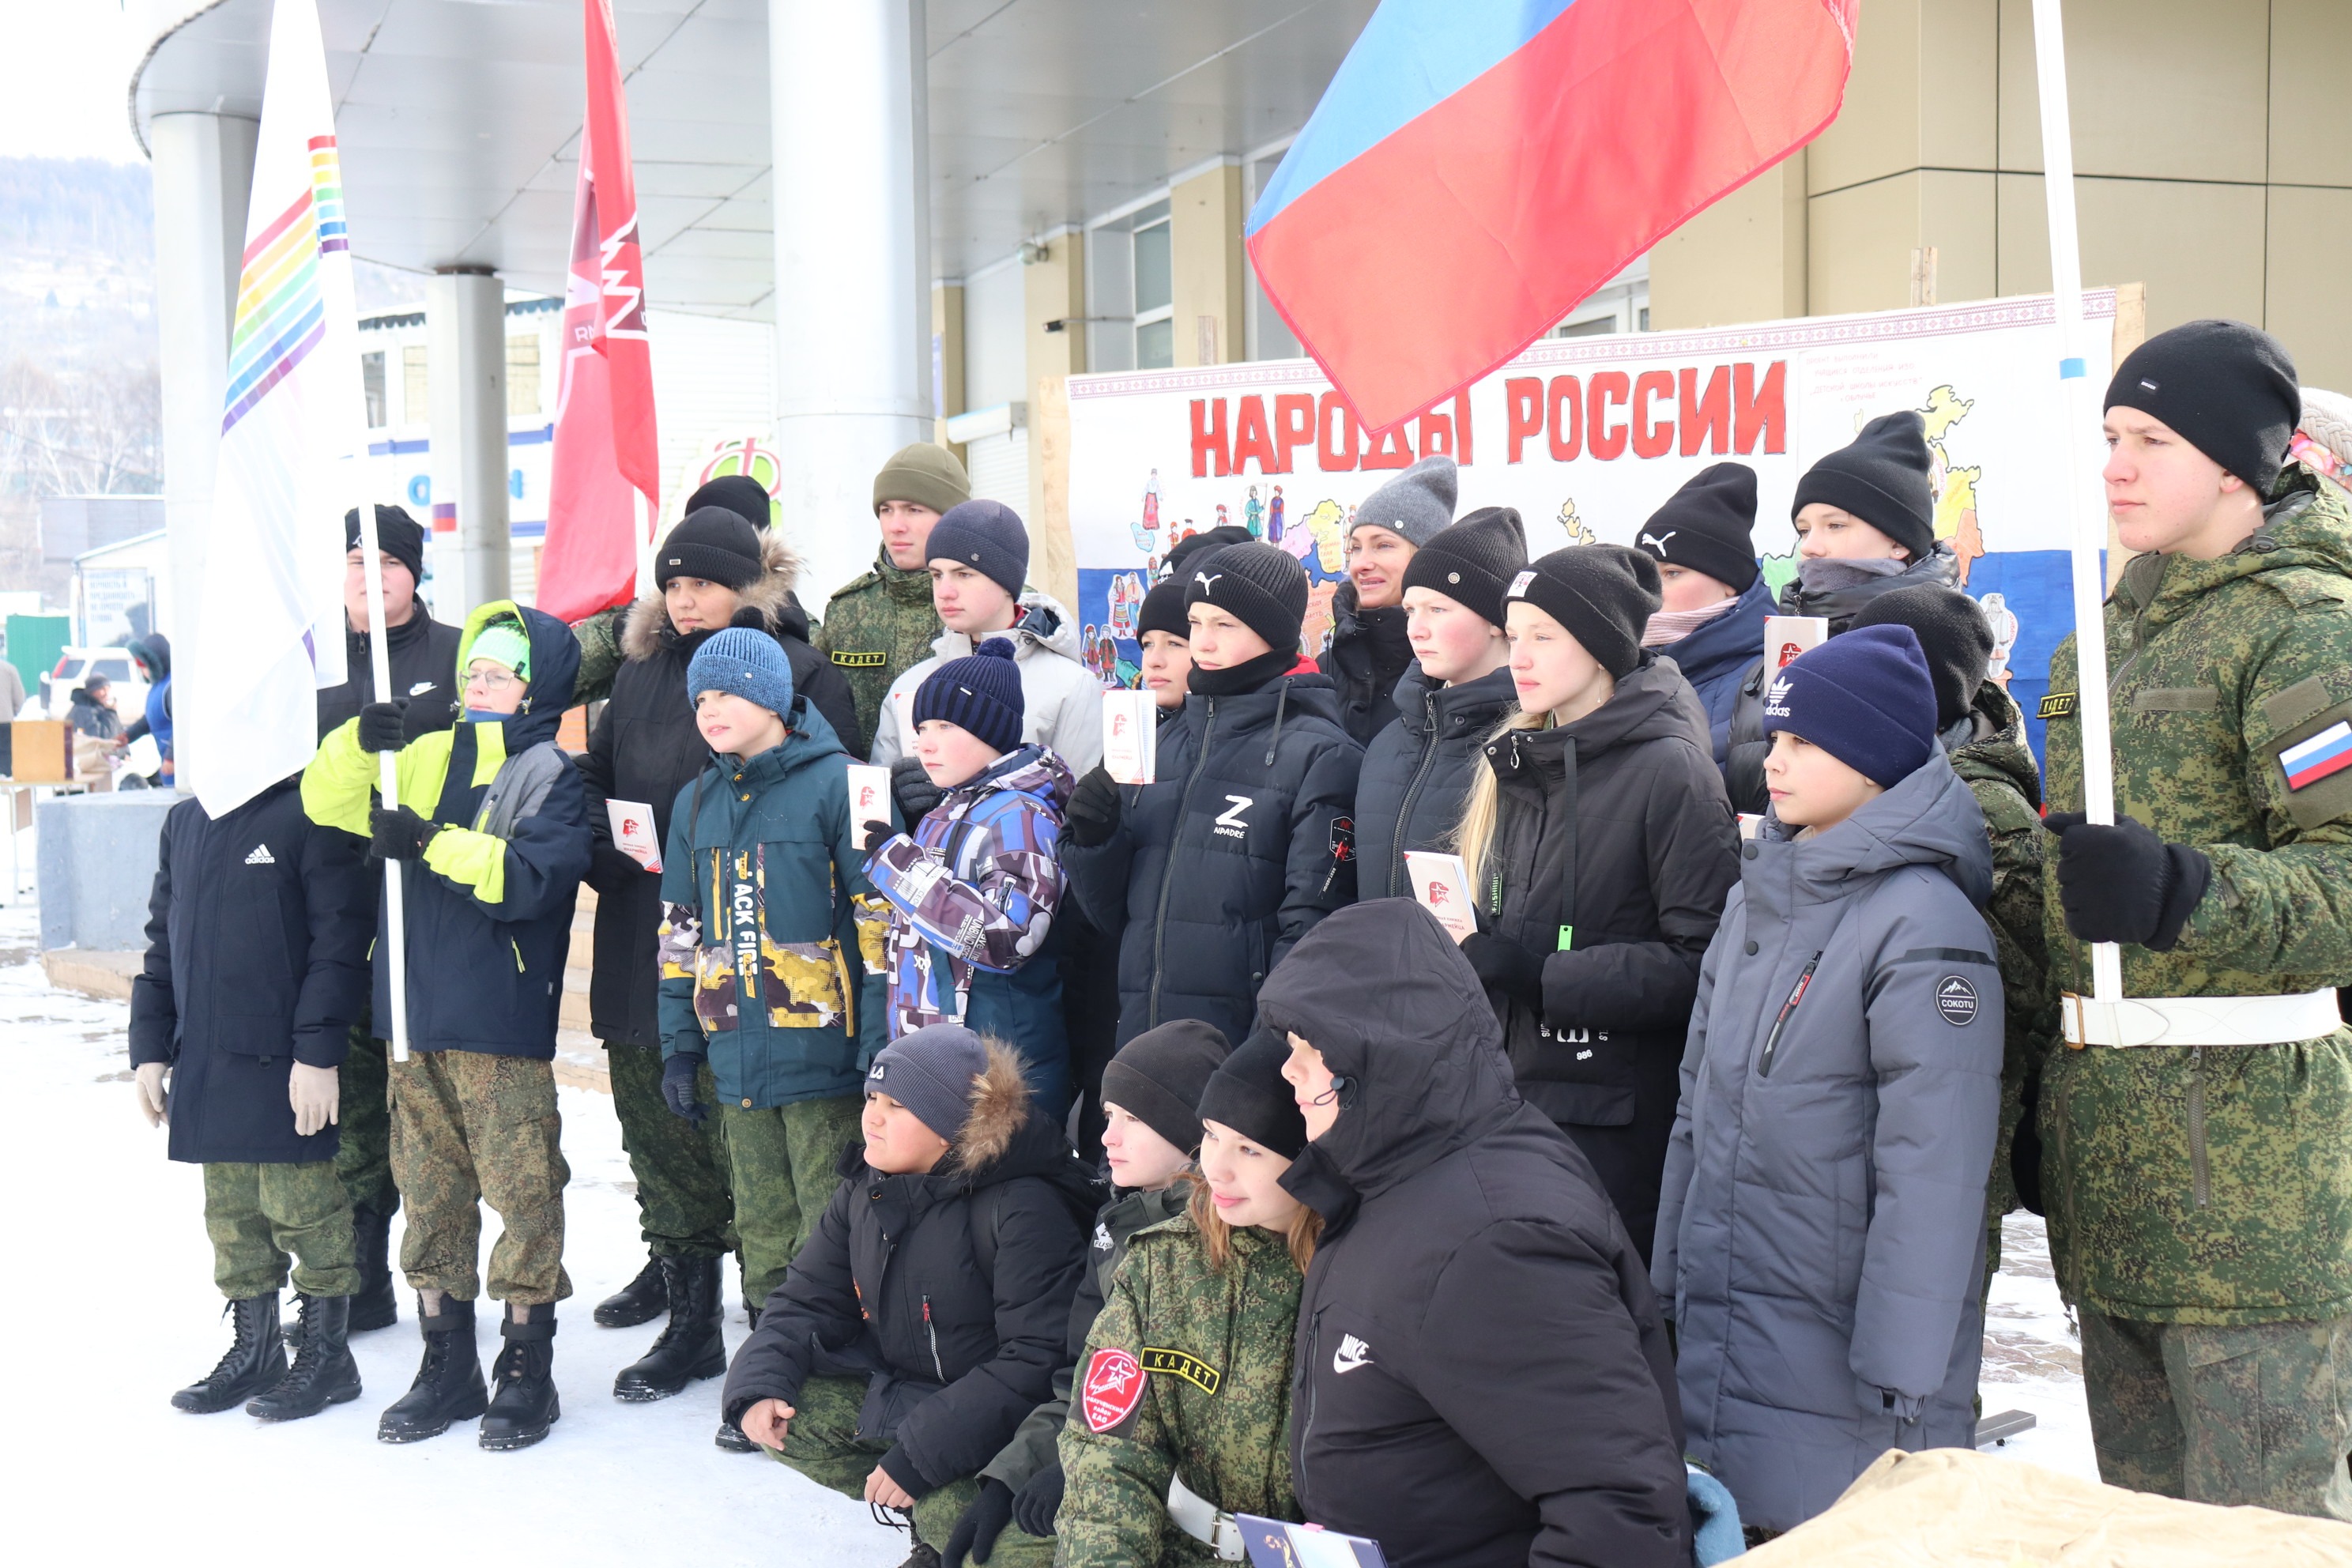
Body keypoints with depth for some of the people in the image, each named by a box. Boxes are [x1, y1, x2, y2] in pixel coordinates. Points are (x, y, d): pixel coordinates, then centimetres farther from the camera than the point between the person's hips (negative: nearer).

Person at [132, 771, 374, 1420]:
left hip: (285, 1067, -7)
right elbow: (163, 941, 17)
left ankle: (327, 1354, 16)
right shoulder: (184, 823, 12)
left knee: (300, 1207, 2)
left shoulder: (310, 818, -11)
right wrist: (151, 1048, 13)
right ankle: (254, 1350, 28)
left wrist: (318, 1053, -17)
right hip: (206, 1067, 7)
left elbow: (340, 943, -14)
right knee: (231, 1212, 14)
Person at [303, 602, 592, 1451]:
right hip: (418, 1015, 6)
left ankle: (526, 1368, 10)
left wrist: (433, 844, -22)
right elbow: (329, 800, 10)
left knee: (521, 1191, -2)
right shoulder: (428, 759, 14)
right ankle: (446, 1365, 22)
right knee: (429, 1191, 12)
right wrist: (357, 744, -8)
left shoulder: (549, 774, -4)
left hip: (503, 1026, -6)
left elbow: (531, 877, -18)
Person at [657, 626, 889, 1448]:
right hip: (737, 1059, 6)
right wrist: (680, 1043, 13)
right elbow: (680, 933, 19)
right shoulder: (696, 804, 13)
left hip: (821, 1052, -6)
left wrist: (879, 1046, -12)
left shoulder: (834, 785, -7)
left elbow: (879, 918, -9)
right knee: (761, 1229, 13)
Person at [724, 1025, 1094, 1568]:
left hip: (997, 1416, -8)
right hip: (896, 1390, 8)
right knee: (783, 1411, -9)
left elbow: (1035, 1361, -26)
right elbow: (808, 1300, 7)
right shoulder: (866, 1189, 1)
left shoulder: (1025, 1208, -23)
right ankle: (930, 1523, 2)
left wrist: (918, 1454, -28)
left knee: (949, 1510, -33)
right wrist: (759, 1386, -14)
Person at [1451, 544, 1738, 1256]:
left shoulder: (1671, 769, -11)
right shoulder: (1516, 764, 13)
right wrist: (1467, 951, 3)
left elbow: (1700, 962, -18)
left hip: (1616, 1121, -6)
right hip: (1513, 1100, 7)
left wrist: (1542, 975, -19)